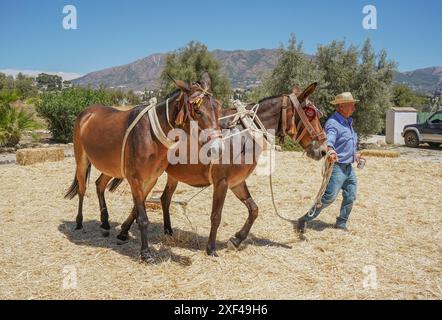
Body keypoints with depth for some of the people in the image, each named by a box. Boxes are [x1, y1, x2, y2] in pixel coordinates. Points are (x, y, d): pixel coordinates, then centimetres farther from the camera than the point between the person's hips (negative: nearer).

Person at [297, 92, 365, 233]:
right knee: (329, 197, -12)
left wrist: (354, 154, 35)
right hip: (337, 167, -9)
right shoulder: (333, 123, -19)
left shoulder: (348, 122, 13)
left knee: (350, 197, 12)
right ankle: (305, 220, -3)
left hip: (349, 167, 9)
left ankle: (341, 223, 26)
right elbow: (329, 139, -40)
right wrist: (330, 150, -60)